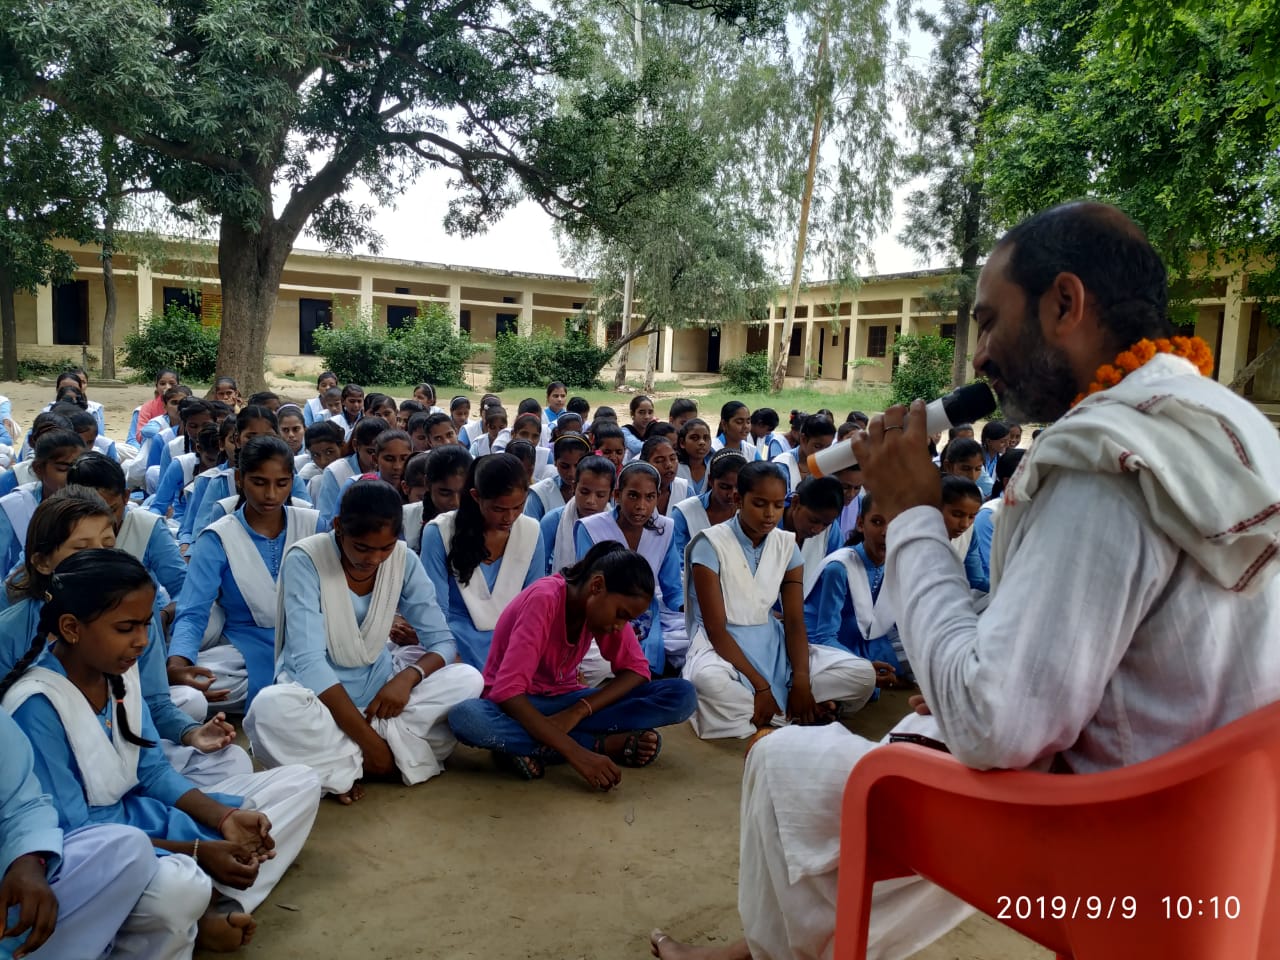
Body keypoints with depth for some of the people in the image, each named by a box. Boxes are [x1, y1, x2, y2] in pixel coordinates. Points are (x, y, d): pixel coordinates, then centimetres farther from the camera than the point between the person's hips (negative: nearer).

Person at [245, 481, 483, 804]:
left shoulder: (403, 560, -8)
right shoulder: (305, 559, -19)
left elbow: (442, 642, -5)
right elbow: (308, 660, -24)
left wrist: (408, 676, -27)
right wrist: (368, 738, -29)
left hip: (380, 685, 4)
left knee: (469, 679, -21)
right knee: (269, 708, -37)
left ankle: (342, 761, -20)